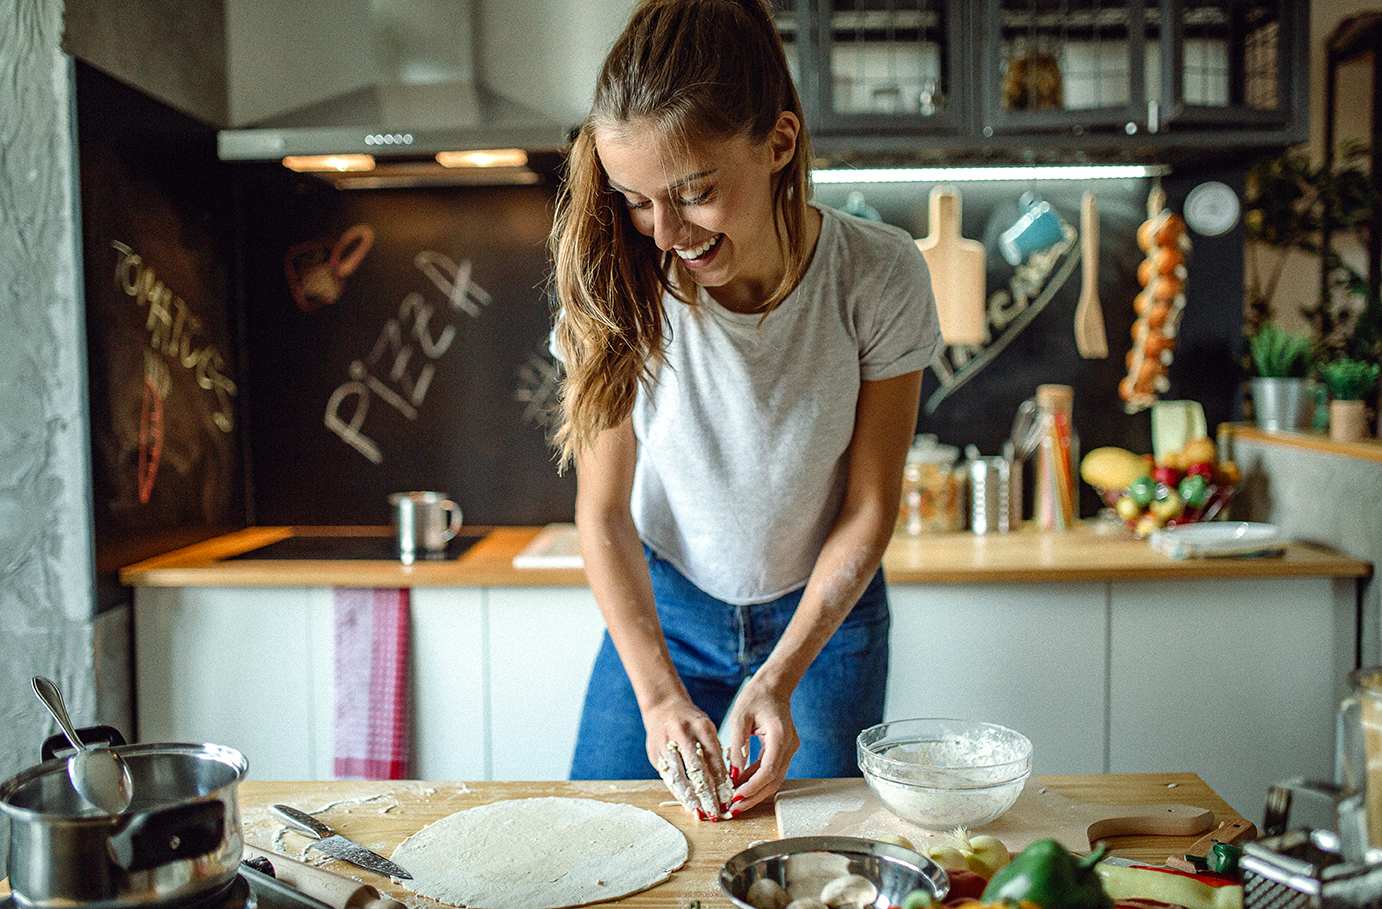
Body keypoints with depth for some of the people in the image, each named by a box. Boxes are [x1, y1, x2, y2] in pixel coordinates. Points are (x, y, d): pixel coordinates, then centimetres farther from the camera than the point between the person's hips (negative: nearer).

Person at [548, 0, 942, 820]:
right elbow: (604, 513, -13)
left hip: (824, 610, 0)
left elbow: (869, 509, -14)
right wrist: (659, 695, -21)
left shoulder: (881, 276, -23)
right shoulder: (620, 287, -22)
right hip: (662, 607, 1)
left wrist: (778, 679, -21)